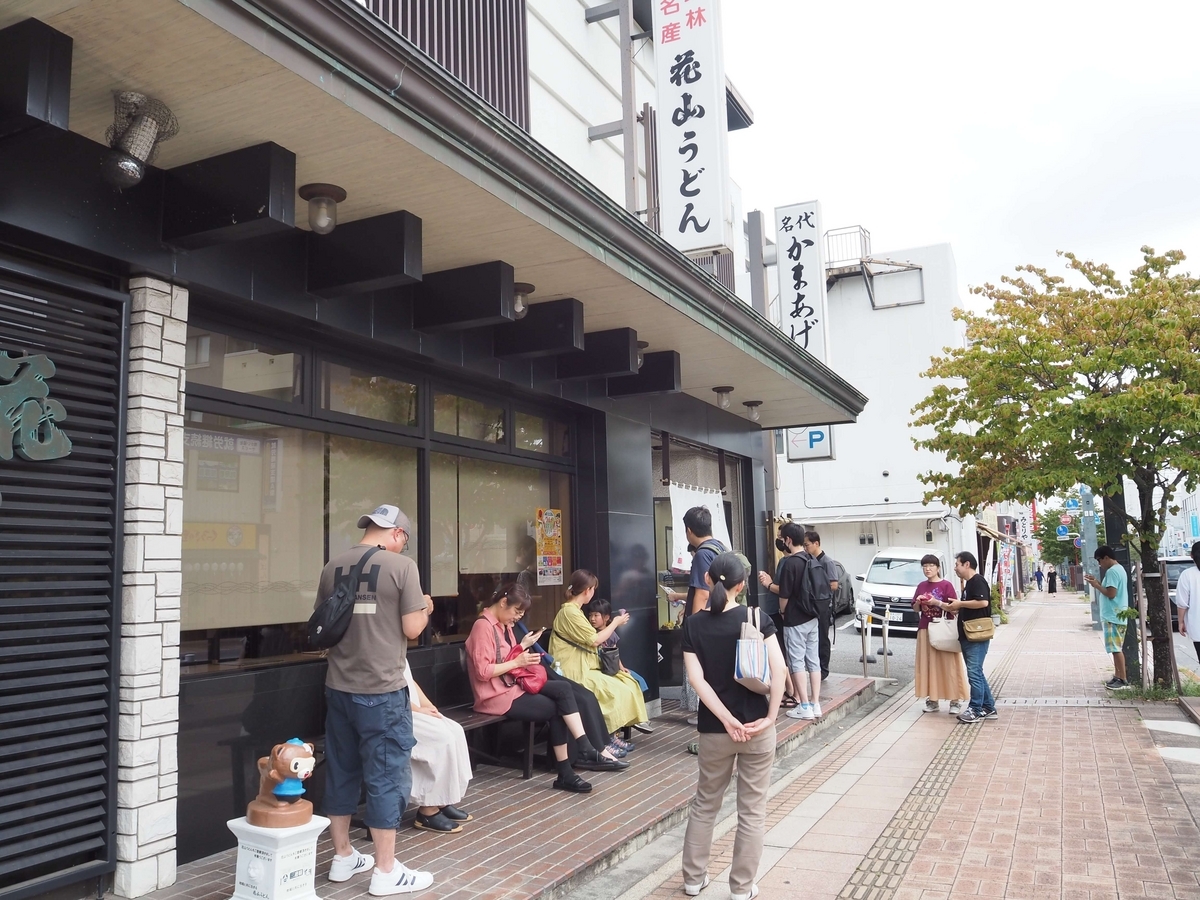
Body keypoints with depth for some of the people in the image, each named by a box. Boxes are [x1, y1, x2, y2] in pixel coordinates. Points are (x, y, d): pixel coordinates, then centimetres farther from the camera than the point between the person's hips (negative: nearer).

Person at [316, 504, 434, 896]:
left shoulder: (332, 567, 5)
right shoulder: (401, 565, -11)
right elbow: (412, 629, -11)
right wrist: (425, 609, 8)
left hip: (338, 687, 6)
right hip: (382, 691, -6)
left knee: (341, 771, 16)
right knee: (386, 776, 4)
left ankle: (343, 857, 29)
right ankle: (385, 872, 11)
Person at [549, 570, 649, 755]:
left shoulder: (573, 610, 17)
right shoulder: (570, 612, -16)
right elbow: (594, 640, -15)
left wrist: (612, 625, 16)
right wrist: (615, 623, -2)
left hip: (584, 667, 10)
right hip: (575, 671, -10)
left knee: (627, 684, -2)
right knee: (617, 691, -20)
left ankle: (611, 735, 1)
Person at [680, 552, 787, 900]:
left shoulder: (693, 624, -4)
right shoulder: (756, 617, -8)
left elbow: (697, 679, -13)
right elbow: (779, 669, -15)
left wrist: (727, 720, -13)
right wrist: (771, 717, -9)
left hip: (714, 729, 2)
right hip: (757, 726, -1)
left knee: (705, 804, 20)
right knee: (752, 810, 11)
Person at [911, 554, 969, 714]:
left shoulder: (946, 585, -6)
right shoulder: (921, 586, 9)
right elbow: (916, 609, 13)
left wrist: (937, 602, -21)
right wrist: (918, 602, -7)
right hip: (925, 630, 5)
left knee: (948, 665, -3)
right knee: (928, 665, 6)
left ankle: (955, 701, 3)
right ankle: (932, 700, 14)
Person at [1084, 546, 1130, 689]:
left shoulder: (1112, 571, -18)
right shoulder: (1119, 569, 16)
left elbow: (1111, 593, -22)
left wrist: (1096, 585, -10)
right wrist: (1098, 582, 12)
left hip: (1113, 616, -11)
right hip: (1118, 615, 11)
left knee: (1116, 649, -7)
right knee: (1117, 648, 15)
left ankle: (1123, 680, -4)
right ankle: (1117, 676, 21)